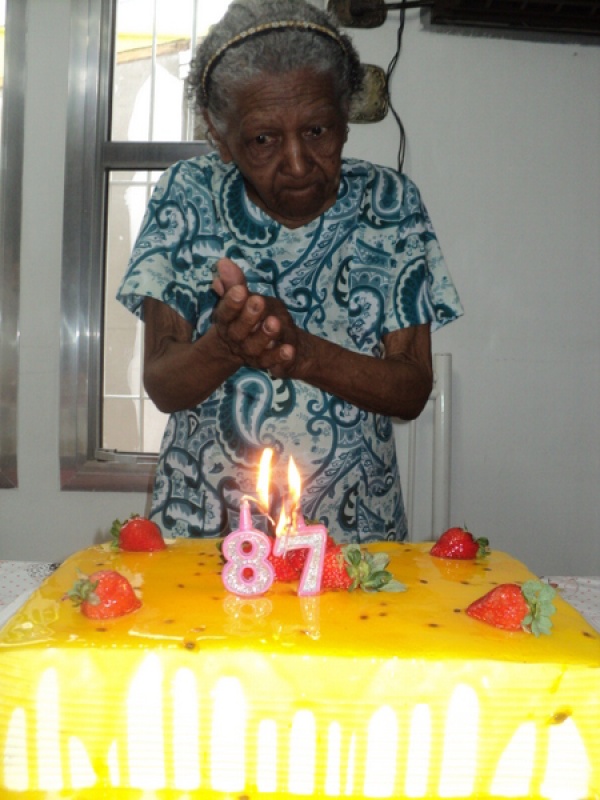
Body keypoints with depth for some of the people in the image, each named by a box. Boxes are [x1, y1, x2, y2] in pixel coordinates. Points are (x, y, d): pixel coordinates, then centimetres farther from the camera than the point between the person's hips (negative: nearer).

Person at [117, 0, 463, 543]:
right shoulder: (186, 197, -2)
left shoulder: (389, 204, -1)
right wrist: (225, 347, -25)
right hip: (201, 520, -2)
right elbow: (162, 387, -4)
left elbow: (413, 391, -4)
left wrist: (303, 353, -21)